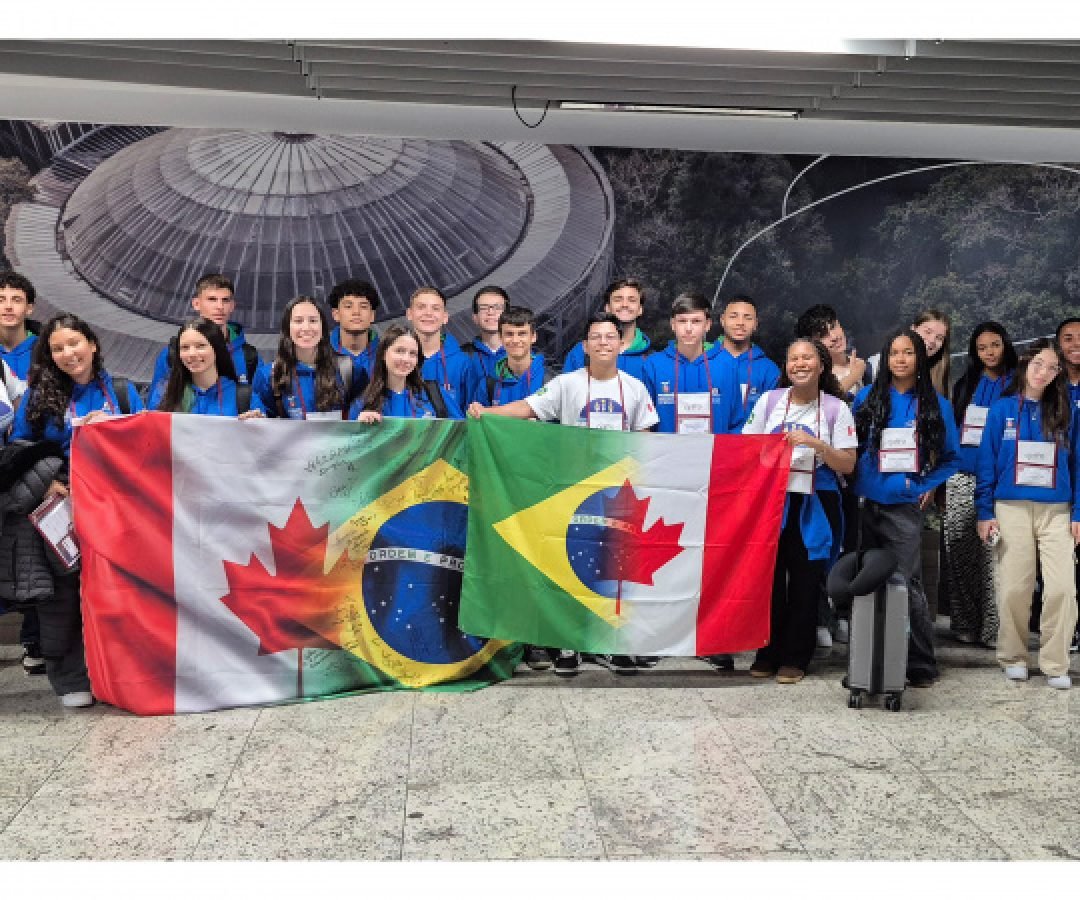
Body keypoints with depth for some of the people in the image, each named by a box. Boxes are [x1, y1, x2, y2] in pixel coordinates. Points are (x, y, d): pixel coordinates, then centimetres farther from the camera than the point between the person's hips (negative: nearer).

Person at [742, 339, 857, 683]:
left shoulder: (837, 408, 1)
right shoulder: (769, 401, 5)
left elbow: (848, 465, -3)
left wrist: (815, 443, -16)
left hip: (814, 506, -1)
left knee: (805, 583, 4)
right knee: (769, 578, 4)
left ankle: (795, 658, 18)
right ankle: (767, 654, 18)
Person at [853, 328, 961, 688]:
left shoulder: (935, 404, 5)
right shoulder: (867, 398, 7)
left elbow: (951, 457, 12)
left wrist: (929, 486, -1)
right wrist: (854, 481, 0)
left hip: (904, 506, -2)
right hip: (865, 503, 2)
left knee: (906, 584, -4)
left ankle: (922, 665, 7)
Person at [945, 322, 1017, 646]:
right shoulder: (965, 384, 14)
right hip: (962, 479, 3)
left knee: (993, 554, -8)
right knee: (960, 551, 2)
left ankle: (993, 628, -2)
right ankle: (964, 624, 11)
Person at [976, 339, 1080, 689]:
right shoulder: (1002, 409, 2)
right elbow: (986, 463, 2)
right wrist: (984, 512, -3)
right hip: (1012, 509, -1)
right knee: (1014, 588, 2)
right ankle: (1013, 657, 17)